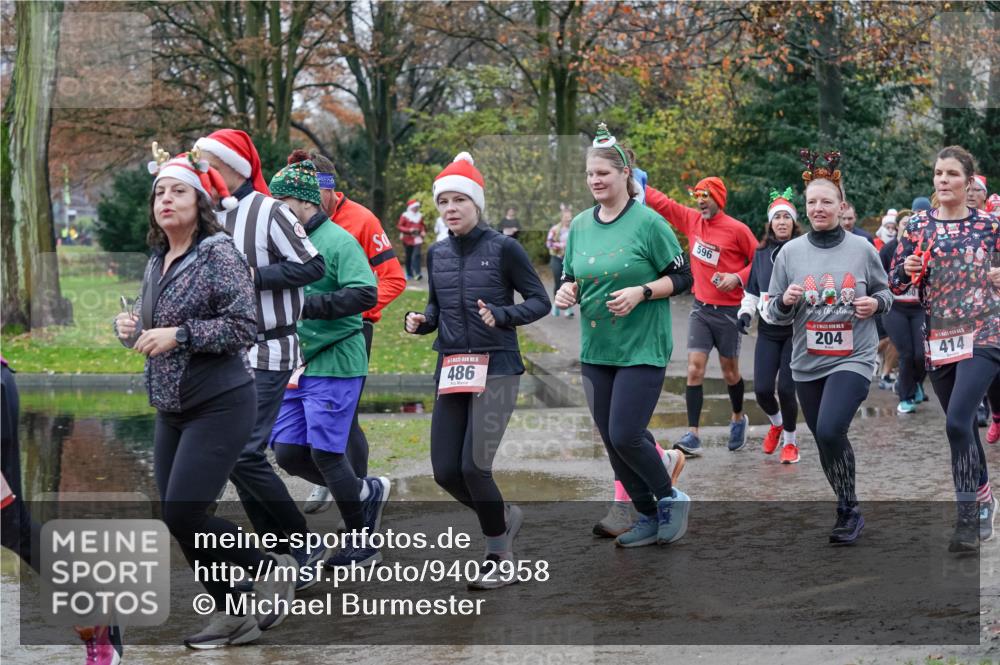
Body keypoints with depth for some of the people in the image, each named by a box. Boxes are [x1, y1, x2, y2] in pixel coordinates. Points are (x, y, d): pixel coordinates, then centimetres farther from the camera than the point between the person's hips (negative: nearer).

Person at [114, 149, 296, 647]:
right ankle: (230, 616, 19)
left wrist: (179, 334, -24)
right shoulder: (156, 264, 11)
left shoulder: (219, 254, -11)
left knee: (183, 515, -14)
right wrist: (130, 329, -2)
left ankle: (272, 569, 8)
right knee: (176, 518, 6)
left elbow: (243, 326, -18)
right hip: (170, 410, 8)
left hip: (219, 406, -8)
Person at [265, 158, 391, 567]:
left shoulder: (337, 241, -12)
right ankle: (368, 492, 26)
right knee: (288, 453, 5)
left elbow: (365, 294, -23)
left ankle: (362, 544, 9)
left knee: (326, 453, -7)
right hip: (296, 365, 8)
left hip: (334, 364, -8)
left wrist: (307, 305, -26)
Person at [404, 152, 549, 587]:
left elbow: (539, 301, -3)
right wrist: (420, 322, -2)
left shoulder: (503, 248, -6)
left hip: (495, 369, -5)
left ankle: (499, 561, 7)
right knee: (445, 471, 1)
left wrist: (501, 316, -20)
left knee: (474, 467, -13)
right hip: (451, 369, 6)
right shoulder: (437, 254, 9)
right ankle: (504, 518, 30)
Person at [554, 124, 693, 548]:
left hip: (642, 349, -6)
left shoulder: (648, 223, -10)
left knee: (625, 436, -13)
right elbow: (571, 276, 18)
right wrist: (566, 290, -4)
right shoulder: (580, 225, 7)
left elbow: (682, 278, -7)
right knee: (612, 441, 8)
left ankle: (671, 499, 12)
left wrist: (640, 293, -20)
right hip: (595, 350, 6)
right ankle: (649, 518, 23)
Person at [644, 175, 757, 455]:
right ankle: (692, 436, -11)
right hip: (700, 308, 3)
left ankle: (738, 418, 38)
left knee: (730, 372, 11)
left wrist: (738, 277, -18)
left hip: (728, 311, -3)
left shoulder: (737, 229, -11)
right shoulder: (692, 220, 2)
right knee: (694, 370, -8)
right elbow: (660, 202, 6)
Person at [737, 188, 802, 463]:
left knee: (786, 389, -9)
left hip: (796, 329, -4)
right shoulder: (761, 253, 11)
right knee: (762, 389, -3)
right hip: (768, 330, 4)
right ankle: (776, 423, 30)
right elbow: (752, 290, 20)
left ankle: (789, 442, 13)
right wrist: (746, 312, 4)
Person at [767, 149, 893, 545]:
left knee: (830, 431, -22)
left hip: (853, 360, -3)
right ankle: (848, 511, 29)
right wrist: (786, 301, -16)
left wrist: (875, 303, -11)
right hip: (807, 364, 3)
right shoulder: (790, 252, 1)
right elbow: (775, 313, 6)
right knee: (824, 441, 10)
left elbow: (885, 294, 12)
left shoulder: (862, 249, -2)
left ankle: (848, 510, -5)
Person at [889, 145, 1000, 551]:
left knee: (957, 422, -19)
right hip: (938, 339, 4)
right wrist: (907, 270, -14)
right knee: (962, 426, 13)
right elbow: (896, 284, 6)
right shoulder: (918, 225, 3)